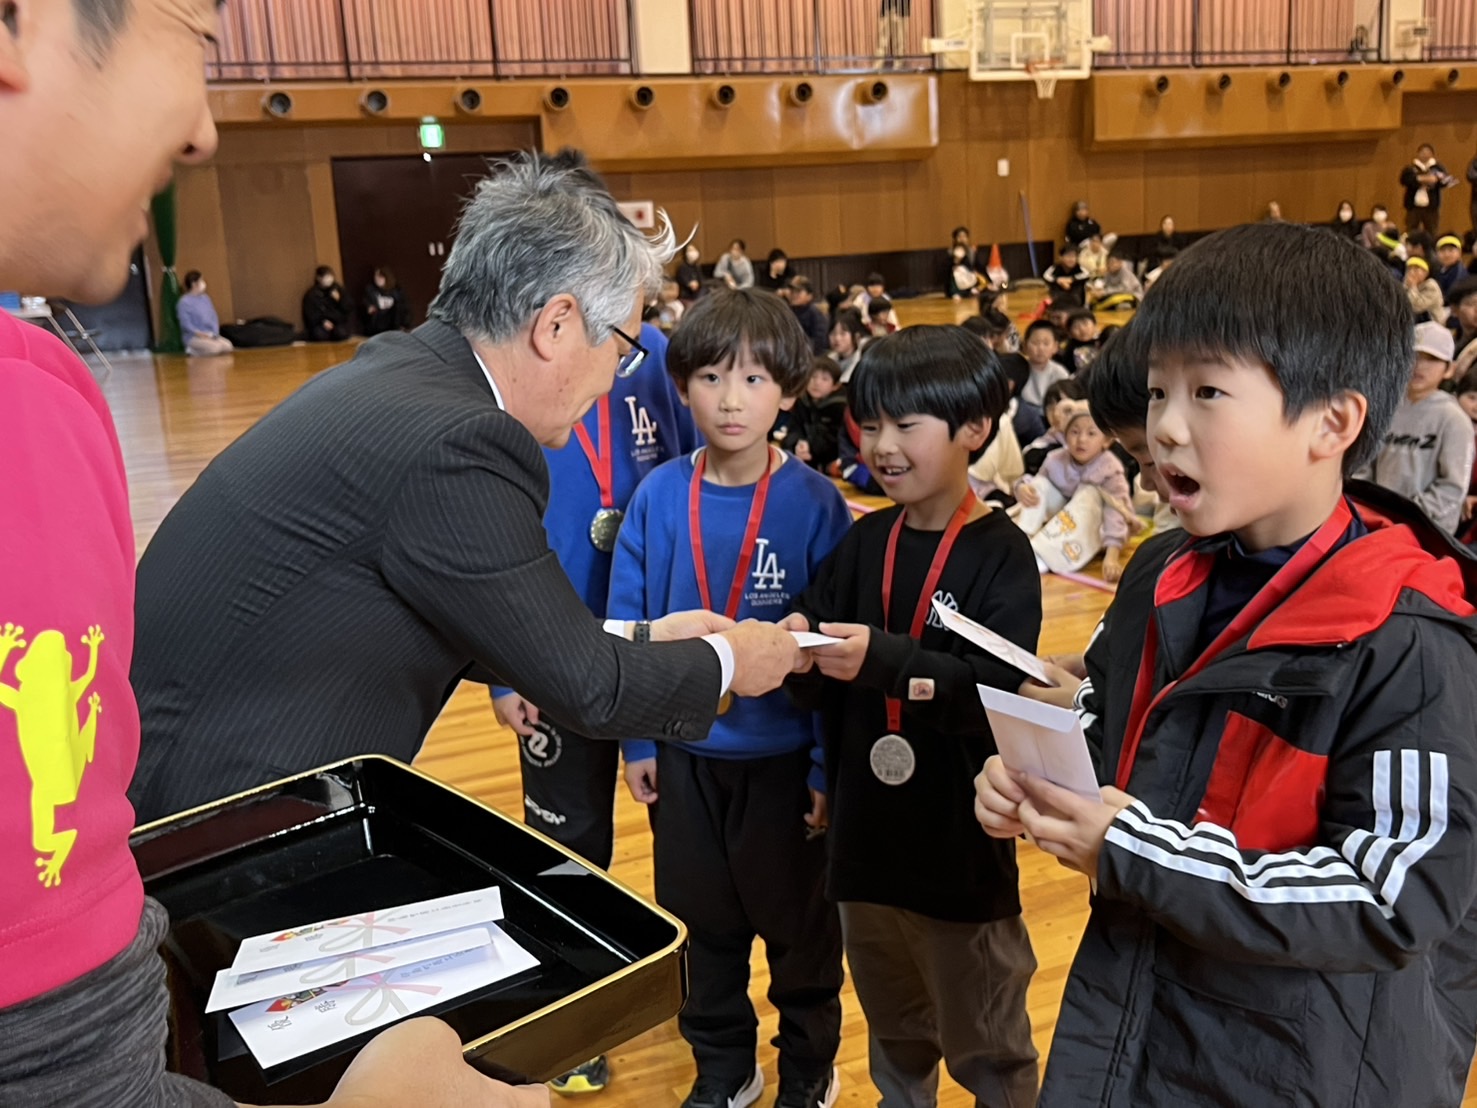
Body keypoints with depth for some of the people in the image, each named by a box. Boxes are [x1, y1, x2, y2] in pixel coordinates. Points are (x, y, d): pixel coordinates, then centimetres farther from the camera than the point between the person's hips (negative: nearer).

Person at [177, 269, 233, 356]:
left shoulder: (205, 298, 9)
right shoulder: (184, 302, -10)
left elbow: (214, 317, 11)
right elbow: (186, 324, -15)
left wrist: (214, 333, -4)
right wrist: (201, 334, -22)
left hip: (210, 335, 7)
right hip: (193, 337, -7)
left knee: (228, 346, -14)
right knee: (215, 347, -29)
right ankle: (194, 351, -5)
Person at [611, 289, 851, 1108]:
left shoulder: (814, 504, -14)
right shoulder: (658, 498, -8)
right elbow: (628, 625, -1)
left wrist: (831, 762, -10)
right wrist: (637, 738, 0)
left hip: (785, 755, -2)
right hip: (685, 752, 3)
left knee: (798, 920, 16)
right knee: (702, 918, 19)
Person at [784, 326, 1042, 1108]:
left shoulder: (1001, 554, -12)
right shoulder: (863, 542, 3)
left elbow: (999, 692, -24)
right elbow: (822, 691, 0)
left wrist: (885, 660, -35)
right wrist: (800, 654, -22)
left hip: (963, 845, -5)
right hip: (867, 835, 5)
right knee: (894, 1032, 25)